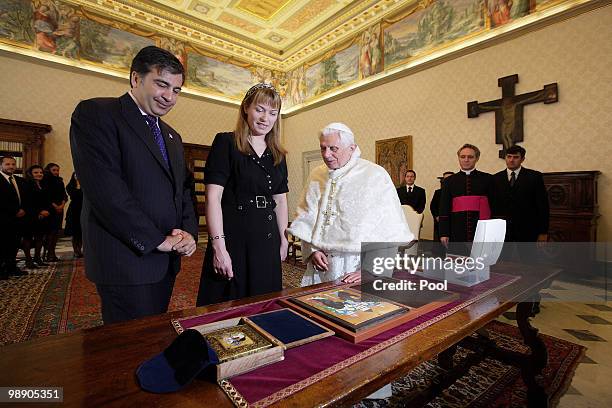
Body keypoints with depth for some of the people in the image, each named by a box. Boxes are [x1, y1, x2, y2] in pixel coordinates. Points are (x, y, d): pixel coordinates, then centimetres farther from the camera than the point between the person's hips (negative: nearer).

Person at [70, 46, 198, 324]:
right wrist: (157, 241, -14)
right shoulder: (95, 113, -7)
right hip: (127, 260, -7)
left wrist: (189, 232, -2)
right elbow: (106, 191, -18)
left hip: (166, 258, 7)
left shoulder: (172, 137, 16)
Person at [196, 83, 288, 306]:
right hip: (232, 238, -5)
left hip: (267, 242, 6)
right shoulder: (226, 143, -5)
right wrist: (218, 245, -18)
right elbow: (213, 196, -13)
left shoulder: (277, 154, 12)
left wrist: (283, 240, 11)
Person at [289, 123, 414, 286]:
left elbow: (390, 232, -12)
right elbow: (305, 220, 9)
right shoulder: (316, 176, 7)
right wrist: (312, 251, -4)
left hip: (357, 265, -3)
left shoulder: (376, 176, -9)